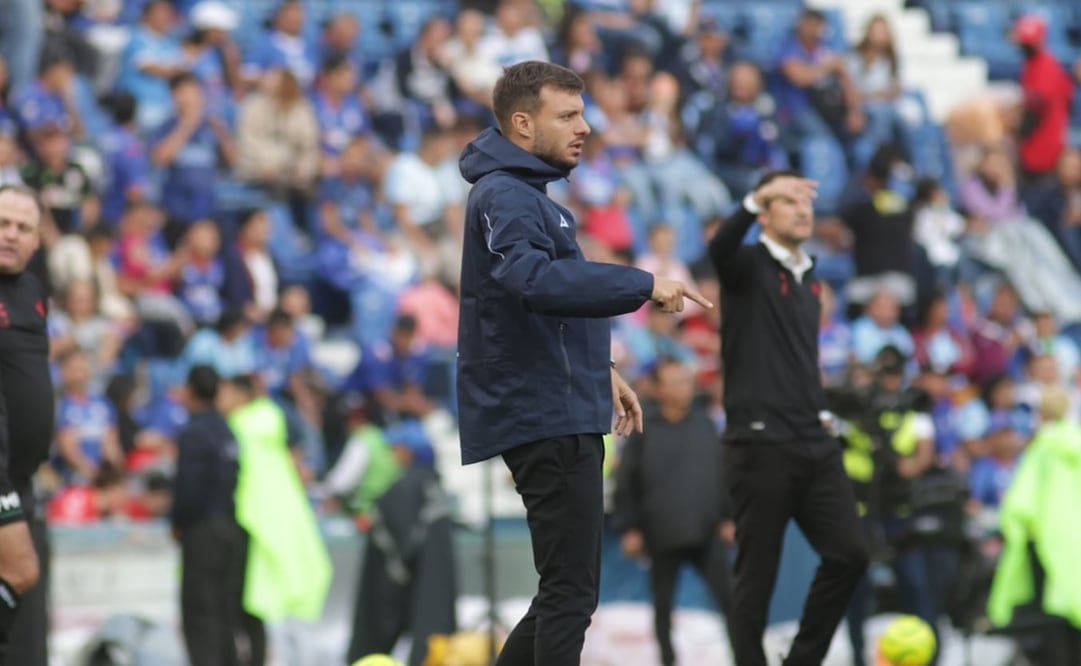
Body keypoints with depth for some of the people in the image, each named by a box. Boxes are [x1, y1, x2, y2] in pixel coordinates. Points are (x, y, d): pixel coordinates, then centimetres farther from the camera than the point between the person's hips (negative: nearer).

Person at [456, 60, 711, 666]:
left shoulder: (528, 193, 17)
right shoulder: (505, 197, -15)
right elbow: (536, 279, -35)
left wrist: (600, 370, 20)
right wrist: (644, 286, -34)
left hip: (565, 416, 10)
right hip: (545, 417, -10)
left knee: (570, 587, 14)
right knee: (571, 591, -9)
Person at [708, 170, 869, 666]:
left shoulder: (809, 280, 19)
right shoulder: (751, 265, -3)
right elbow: (720, 248, -28)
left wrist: (821, 410, 16)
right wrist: (756, 199, -44)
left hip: (814, 443, 7)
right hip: (761, 444, -7)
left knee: (849, 554, -1)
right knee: (757, 574, -3)